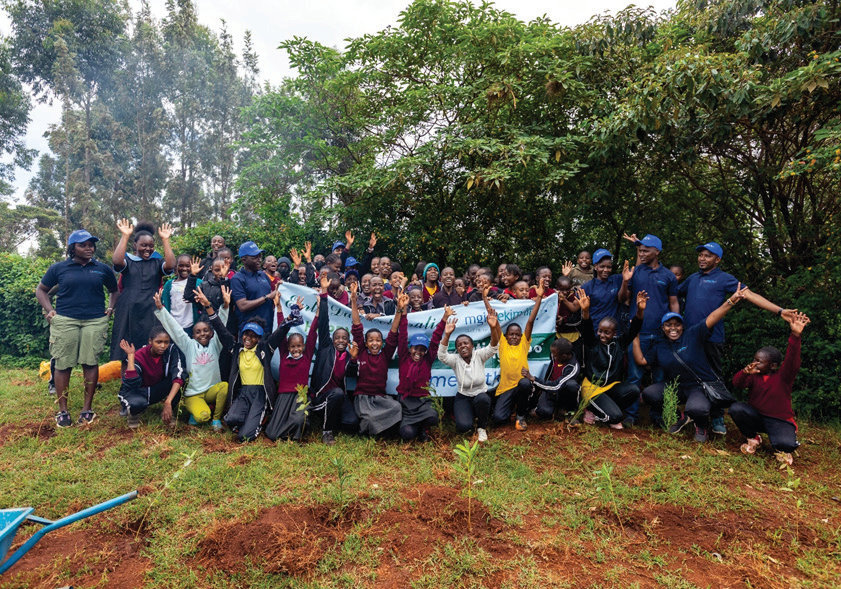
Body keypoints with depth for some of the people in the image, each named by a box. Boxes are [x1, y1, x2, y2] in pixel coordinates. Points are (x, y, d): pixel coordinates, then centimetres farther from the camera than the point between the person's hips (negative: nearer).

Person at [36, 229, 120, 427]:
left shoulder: (102, 269, 11)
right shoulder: (58, 268, 8)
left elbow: (115, 291, 23)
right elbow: (41, 290, 17)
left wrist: (111, 308, 8)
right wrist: (49, 310, 4)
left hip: (95, 322, 1)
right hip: (65, 321, 0)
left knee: (90, 363, -1)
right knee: (63, 364, 1)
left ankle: (87, 409, 9)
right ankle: (62, 410, 11)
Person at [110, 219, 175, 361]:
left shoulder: (157, 262, 10)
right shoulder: (128, 260, 7)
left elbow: (170, 265, -11)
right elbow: (116, 261, -15)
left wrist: (165, 240, -10)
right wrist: (125, 236, -12)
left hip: (151, 313, 0)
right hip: (127, 313, 0)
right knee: (124, 352, 0)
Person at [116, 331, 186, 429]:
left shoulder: (172, 350, -19)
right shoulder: (139, 356, -22)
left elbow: (179, 375, -32)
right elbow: (131, 385, -36)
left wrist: (168, 402, -42)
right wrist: (130, 356, -35)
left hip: (159, 390, 2)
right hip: (138, 391, -2)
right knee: (137, 403, -38)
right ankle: (133, 413, 1)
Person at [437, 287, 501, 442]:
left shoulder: (479, 355, -8)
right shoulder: (455, 360, -8)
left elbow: (494, 346, -25)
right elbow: (442, 355, -28)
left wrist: (493, 327, -44)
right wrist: (447, 335, -43)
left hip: (481, 394, 0)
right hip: (463, 397, 0)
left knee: (483, 399, -38)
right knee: (463, 427, -26)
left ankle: (482, 427, -6)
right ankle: (468, 416, 15)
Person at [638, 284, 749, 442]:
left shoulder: (693, 334, -7)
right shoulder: (659, 347, 6)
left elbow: (711, 319, -18)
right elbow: (641, 360, 5)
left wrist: (731, 301, -31)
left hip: (703, 386, -5)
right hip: (676, 386, 5)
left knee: (696, 409, -37)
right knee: (648, 393, -19)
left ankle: (702, 426, 7)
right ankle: (681, 418, 9)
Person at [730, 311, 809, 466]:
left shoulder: (783, 376, -9)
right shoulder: (753, 375, -1)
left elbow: (792, 361, -29)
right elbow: (737, 383, -20)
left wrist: (796, 335, -46)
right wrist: (745, 372, -45)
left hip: (780, 420, -4)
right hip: (756, 417, 4)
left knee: (786, 444, -35)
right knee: (736, 408, -27)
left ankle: (780, 448, 8)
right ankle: (753, 439, 1)